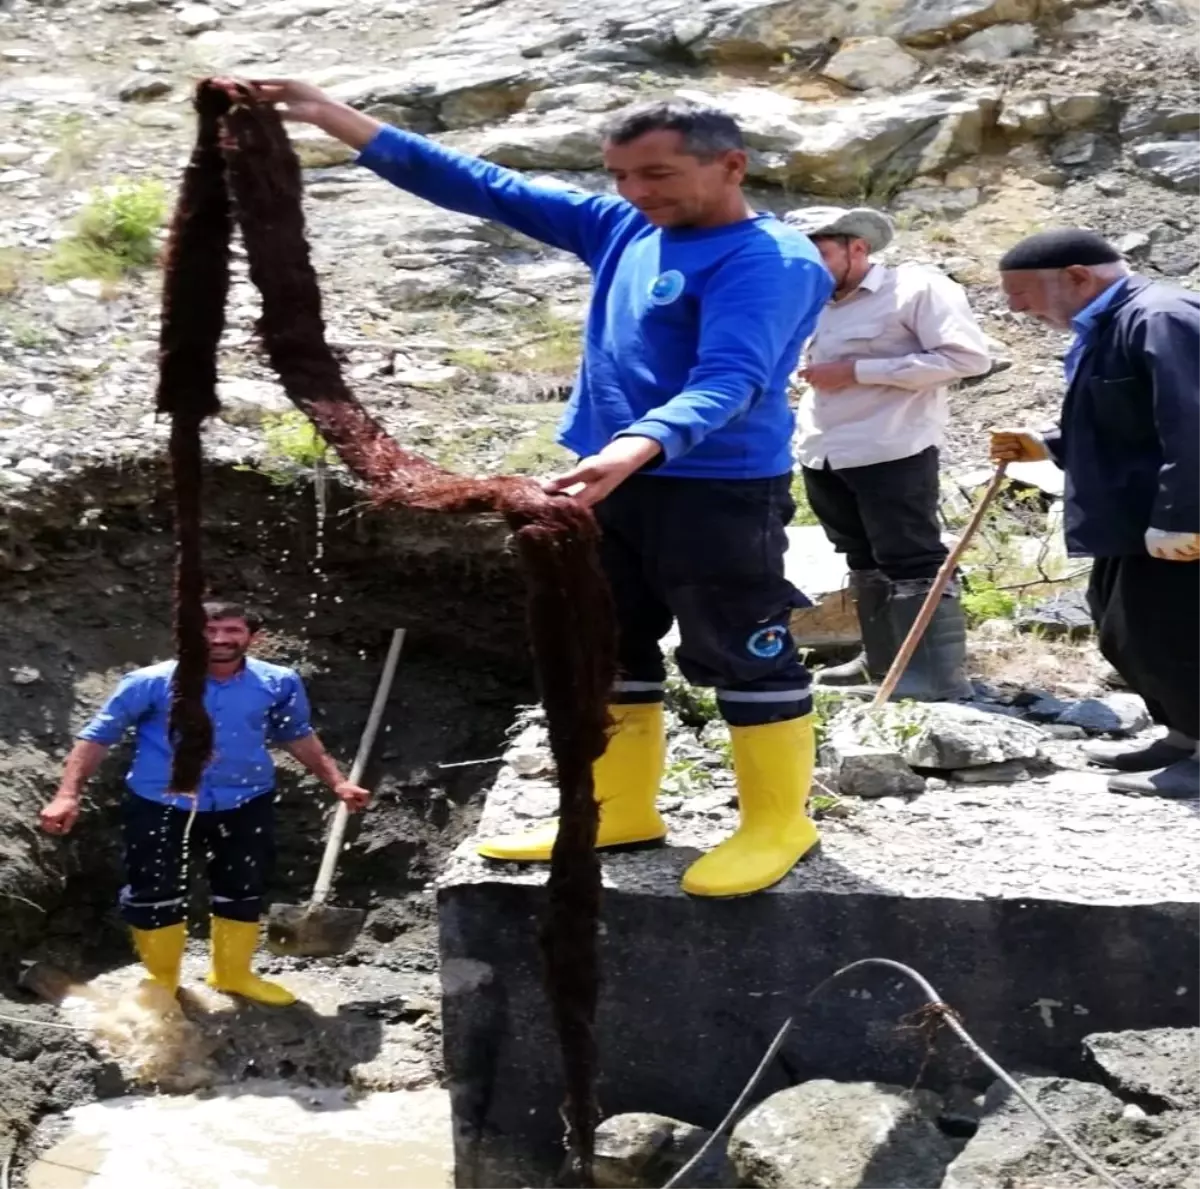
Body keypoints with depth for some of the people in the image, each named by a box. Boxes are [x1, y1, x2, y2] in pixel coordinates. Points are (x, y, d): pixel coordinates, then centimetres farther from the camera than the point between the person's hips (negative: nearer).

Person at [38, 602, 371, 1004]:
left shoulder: (278, 683, -7)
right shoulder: (152, 683, -16)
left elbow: (298, 737, 11)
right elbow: (98, 737, -10)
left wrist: (336, 781, 8)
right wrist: (68, 794, -17)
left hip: (244, 804, 2)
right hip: (160, 804, -2)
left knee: (244, 891, 15)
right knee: (155, 896, 6)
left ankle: (232, 974, 38)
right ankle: (161, 983, 29)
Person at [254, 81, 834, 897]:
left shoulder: (769, 259, -14)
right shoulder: (619, 228, 8)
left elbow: (730, 379, -28)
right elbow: (479, 186, 9)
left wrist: (635, 449, -45)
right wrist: (331, 116, 6)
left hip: (721, 491, -8)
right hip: (609, 485, 9)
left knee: (747, 655, 0)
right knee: (605, 651, 15)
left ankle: (779, 824, 13)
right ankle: (621, 811, 28)